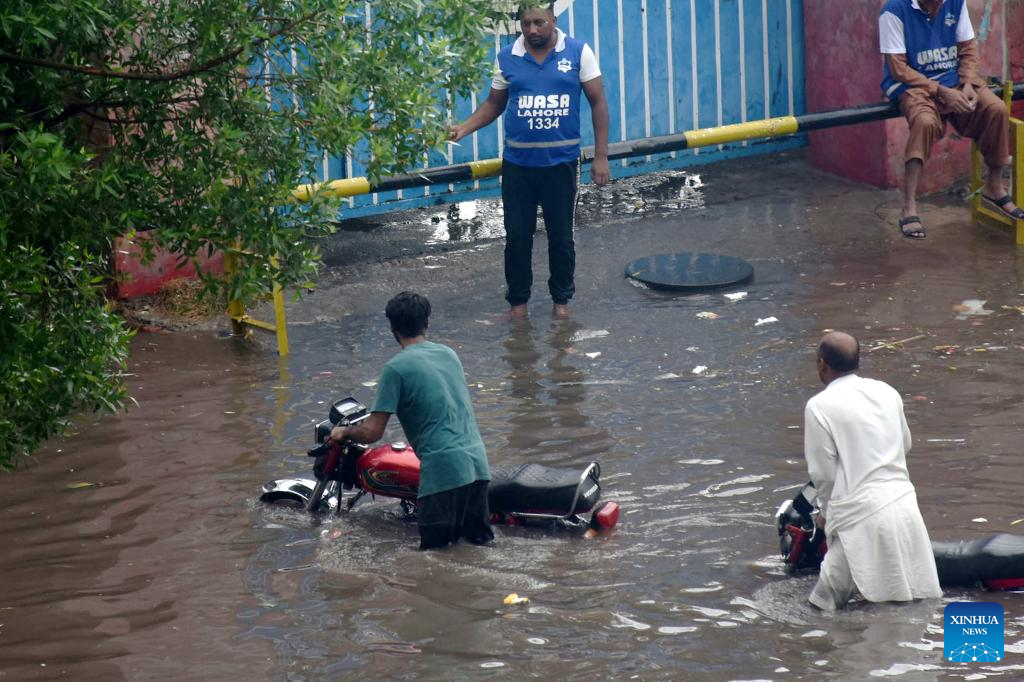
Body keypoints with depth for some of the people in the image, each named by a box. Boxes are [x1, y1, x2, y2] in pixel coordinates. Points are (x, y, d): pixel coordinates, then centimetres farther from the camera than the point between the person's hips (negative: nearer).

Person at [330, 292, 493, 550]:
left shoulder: (396, 368, -5)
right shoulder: (449, 354, 15)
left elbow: (372, 432, -5)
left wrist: (343, 432, 15)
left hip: (444, 468, -6)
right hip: (478, 460, 6)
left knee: (433, 548, 1)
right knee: (479, 538, 15)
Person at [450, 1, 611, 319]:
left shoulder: (578, 52, -5)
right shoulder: (507, 58, 0)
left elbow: (598, 103, -2)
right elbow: (494, 103, 11)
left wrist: (600, 157, -5)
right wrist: (463, 129, -6)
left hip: (561, 162, -1)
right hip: (518, 164, 1)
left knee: (561, 237, 8)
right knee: (517, 237, 4)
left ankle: (561, 299, 24)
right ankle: (517, 301, 17)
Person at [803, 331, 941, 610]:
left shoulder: (819, 406, -10)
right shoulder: (887, 392, 8)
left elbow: (822, 471, -6)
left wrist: (826, 510, 12)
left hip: (860, 515, -6)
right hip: (903, 501, 6)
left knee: (827, 600, 4)